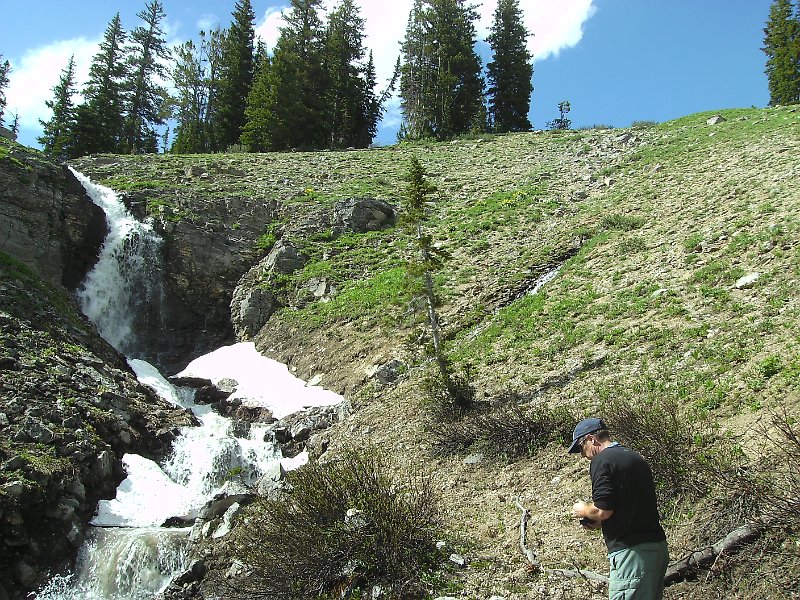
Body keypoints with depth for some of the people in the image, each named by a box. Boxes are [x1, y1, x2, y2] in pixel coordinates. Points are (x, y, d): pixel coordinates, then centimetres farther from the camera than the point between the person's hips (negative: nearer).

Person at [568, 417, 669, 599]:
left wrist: (583, 510, 3)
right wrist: (599, 522, 19)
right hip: (657, 545, 10)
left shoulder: (602, 461, -10)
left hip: (633, 550, -9)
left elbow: (603, 510, -18)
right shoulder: (636, 458, 17)